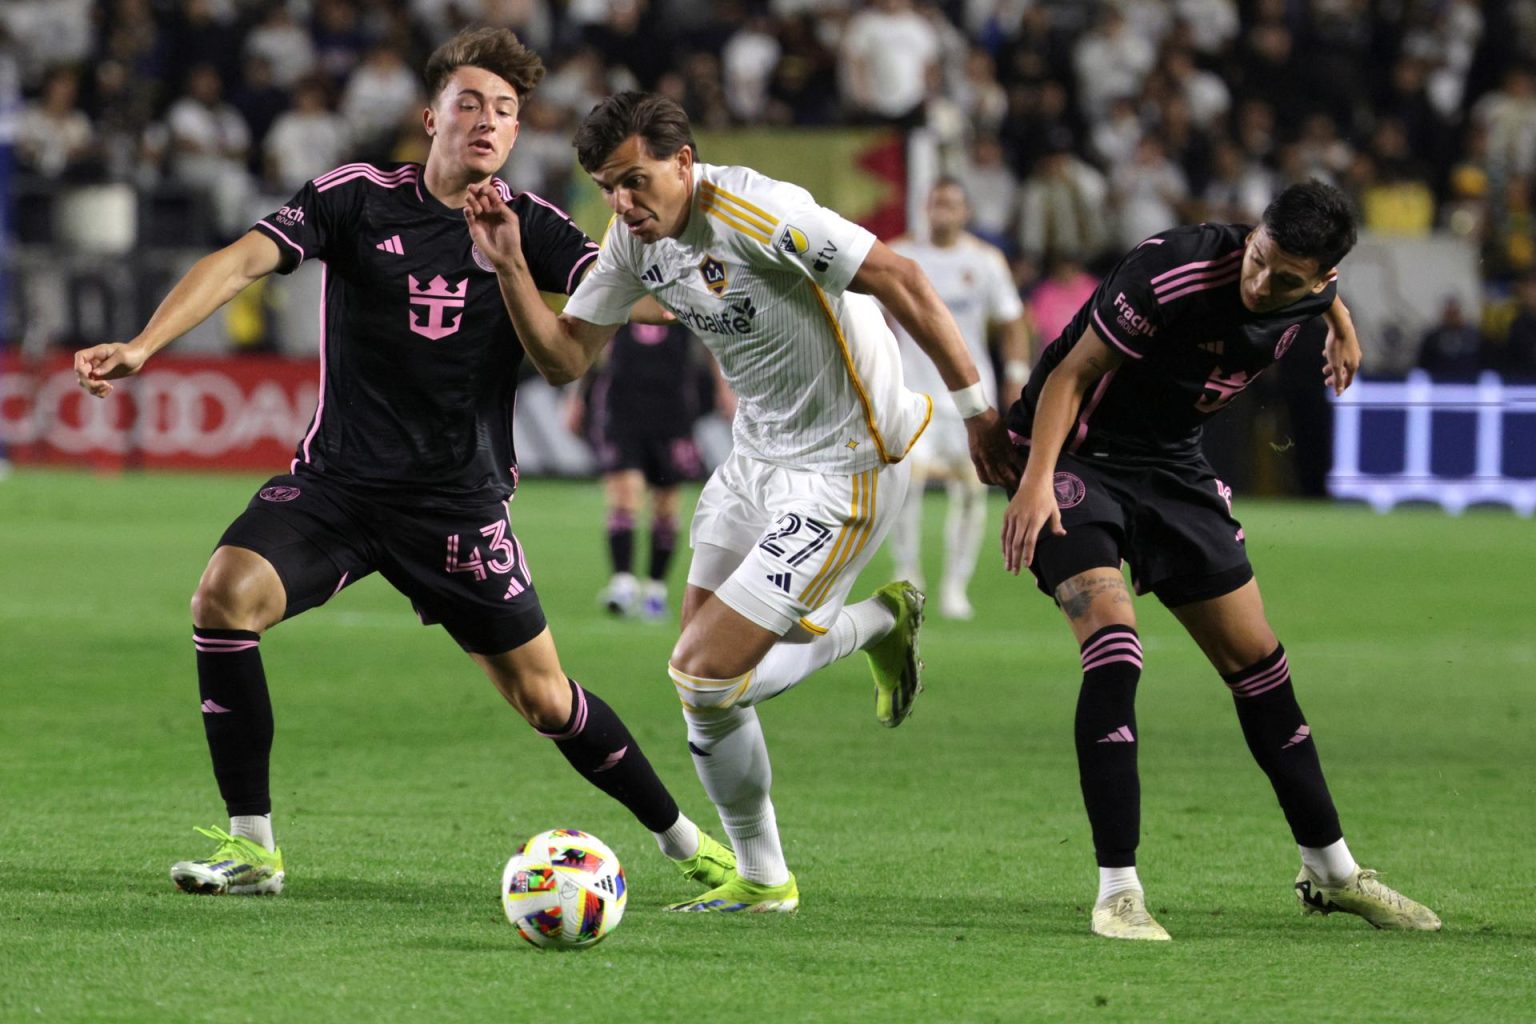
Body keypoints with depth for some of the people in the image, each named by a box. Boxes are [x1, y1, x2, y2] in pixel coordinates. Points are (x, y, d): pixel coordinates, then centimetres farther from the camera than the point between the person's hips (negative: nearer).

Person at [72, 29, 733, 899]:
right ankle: (252, 846, -14)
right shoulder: (358, 198, -5)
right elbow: (243, 260, -16)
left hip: (461, 501, 0)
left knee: (544, 698, 2)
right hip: (337, 481, 0)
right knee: (225, 596, -24)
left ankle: (683, 840, 26)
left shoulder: (530, 227, -1)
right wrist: (143, 346, -31)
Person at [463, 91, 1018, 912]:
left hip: (843, 469, -9)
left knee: (705, 677, -12)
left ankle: (878, 623, 11)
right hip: (756, 459, 9)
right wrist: (510, 267, -13)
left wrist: (976, 410, -20)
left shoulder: (758, 214, -26)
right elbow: (565, 355, 3)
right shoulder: (635, 237, 0)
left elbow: (901, 282, -23)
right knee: (702, 683, 7)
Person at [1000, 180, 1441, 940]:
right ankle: (1117, 891, -19)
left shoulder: (1306, 289, -9)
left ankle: (1330, 872, 24)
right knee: (1114, 651, -25)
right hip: (1076, 454, -6)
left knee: (1259, 662, 9)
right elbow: (1072, 373, -23)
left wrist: (1342, 328, 39)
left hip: (1171, 467, 6)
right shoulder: (1174, 270, -30)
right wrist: (1036, 482, -32)